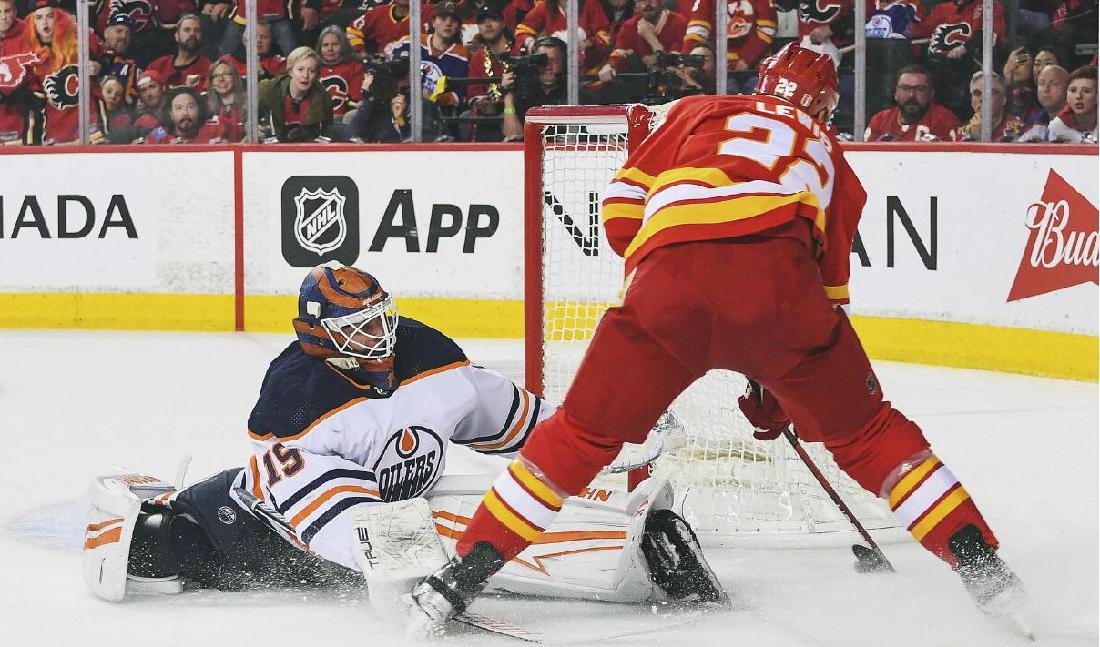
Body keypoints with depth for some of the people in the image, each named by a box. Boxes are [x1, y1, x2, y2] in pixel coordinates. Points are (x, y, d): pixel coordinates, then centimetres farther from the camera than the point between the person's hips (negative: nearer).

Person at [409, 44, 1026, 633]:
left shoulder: (699, 112, 34)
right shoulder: (828, 155, 36)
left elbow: (621, 207, 23)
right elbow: (831, 285, 34)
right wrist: (779, 388, 42)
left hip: (666, 280, 0)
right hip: (777, 278, 0)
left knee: (581, 434, 15)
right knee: (865, 430, 18)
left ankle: (461, 578, 12)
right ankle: (981, 565, 12)